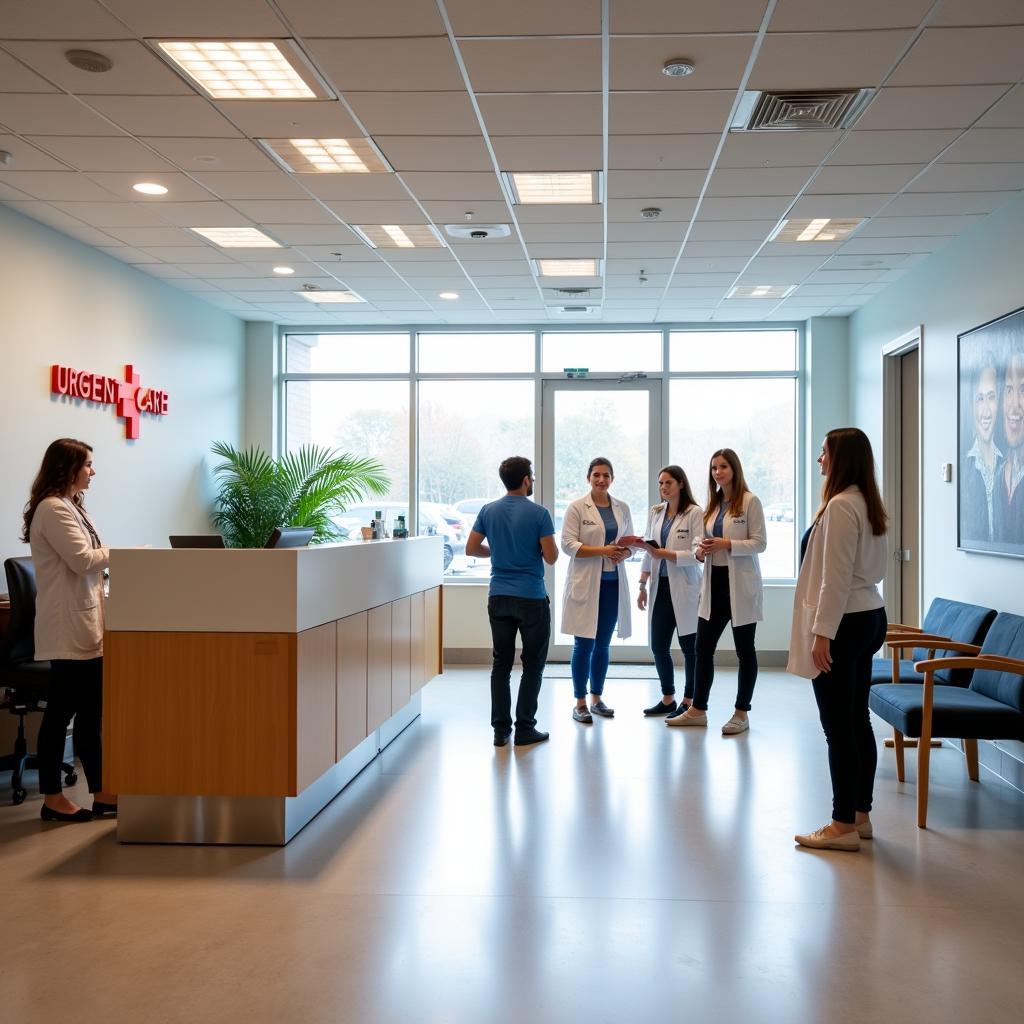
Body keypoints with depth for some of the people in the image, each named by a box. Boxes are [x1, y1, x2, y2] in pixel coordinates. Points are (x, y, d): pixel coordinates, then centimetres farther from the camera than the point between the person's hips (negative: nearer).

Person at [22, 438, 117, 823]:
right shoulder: (53, 509, -14)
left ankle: (101, 794, 17)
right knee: (61, 712, 0)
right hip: (69, 627, -10)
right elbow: (82, 560, -19)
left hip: (84, 624, 10)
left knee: (90, 712, 11)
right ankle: (52, 799, 10)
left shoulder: (70, 506, 18)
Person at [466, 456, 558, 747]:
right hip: (531, 598, -4)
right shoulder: (538, 513, -10)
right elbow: (551, 557, -11)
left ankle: (500, 729, 10)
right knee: (533, 665, 6)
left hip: (499, 597, 4)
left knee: (501, 664, 9)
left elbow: (471, 549, 7)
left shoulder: (488, 511, 4)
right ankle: (524, 728, 7)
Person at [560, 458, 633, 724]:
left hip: (613, 583, 4)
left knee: (603, 644, 11)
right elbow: (568, 544, -10)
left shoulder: (622, 508, 9)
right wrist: (603, 550, -20)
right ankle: (580, 702, 8)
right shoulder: (576, 507, -4)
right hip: (585, 583, -4)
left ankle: (597, 697, 23)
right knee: (584, 645, -2)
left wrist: (624, 553, -9)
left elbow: (629, 543, 14)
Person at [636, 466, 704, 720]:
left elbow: (697, 554, -14)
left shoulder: (695, 513, -8)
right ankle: (667, 699, 24)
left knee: (690, 647, 4)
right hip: (661, 587, 6)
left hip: (685, 589, -6)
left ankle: (688, 702, 17)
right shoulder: (655, 512, 10)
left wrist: (664, 553, -21)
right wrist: (643, 586, 11)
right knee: (658, 647, 9)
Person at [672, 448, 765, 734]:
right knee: (703, 647, 8)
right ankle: (697, 710, 19)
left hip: (740, 584, -7)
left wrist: (727, 544, -22)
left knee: (744, 650, 5)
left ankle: (741, 714, 15)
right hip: (714, 582, 7)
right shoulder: (713, 504, 14)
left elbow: (759, 542, -10)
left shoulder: (750, 501, -7)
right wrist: (701, 551, -4)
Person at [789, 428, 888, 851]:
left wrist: (822, 633, -18)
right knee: (857, 721, 14)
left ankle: (844, 825, 3)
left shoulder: (840, 505, -17)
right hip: (869, 617, 10)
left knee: (838, 726, -4)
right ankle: (860, 815, 23)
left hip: (844, 623, -10)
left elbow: (836, 577, -20)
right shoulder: (868, 504, 13)